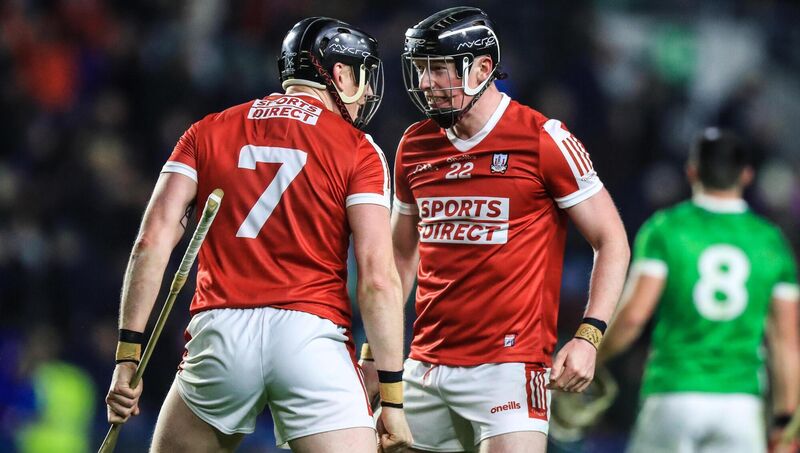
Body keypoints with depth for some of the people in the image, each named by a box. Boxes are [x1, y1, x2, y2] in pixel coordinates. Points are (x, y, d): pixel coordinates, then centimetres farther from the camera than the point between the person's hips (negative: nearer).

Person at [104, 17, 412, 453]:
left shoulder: (208, 132, 13)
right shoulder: (358, 151, 4)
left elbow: (153, 240, 3)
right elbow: (378, 278, -5)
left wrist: (128, 355, 3)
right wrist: (392, 397, -3)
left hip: (219, 334, 3)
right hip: (311, 332, -3)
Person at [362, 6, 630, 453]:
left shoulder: (541, 139, -7)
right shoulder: (415, 147, 10)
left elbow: (611, 240, -4)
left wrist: (589, 336, -15)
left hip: (507, 366, -6)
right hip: (427, 365, 6)